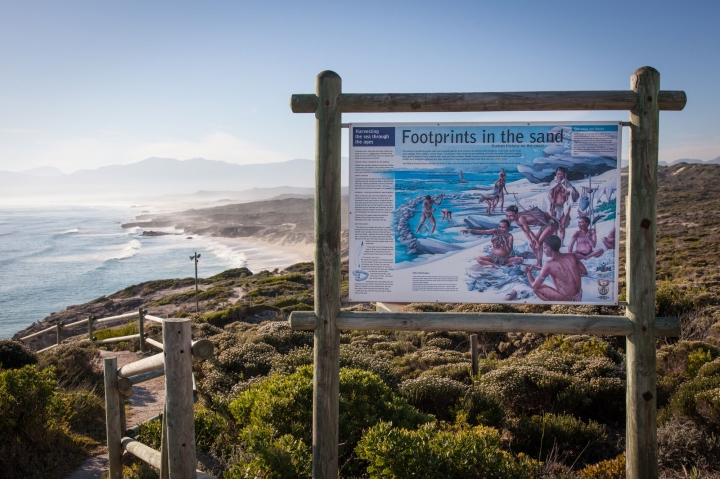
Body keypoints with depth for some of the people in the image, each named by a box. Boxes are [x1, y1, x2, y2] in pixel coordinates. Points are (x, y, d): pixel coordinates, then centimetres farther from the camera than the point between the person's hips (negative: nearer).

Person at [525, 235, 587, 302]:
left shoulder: (549, 265, -18)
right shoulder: (571, 256, -4)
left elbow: (534, 286, -11)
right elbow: (585, 273, 9)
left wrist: (528, 272, 8)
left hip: (566, 298, -6)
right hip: (578, 295, 6)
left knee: (536, 288, 2)